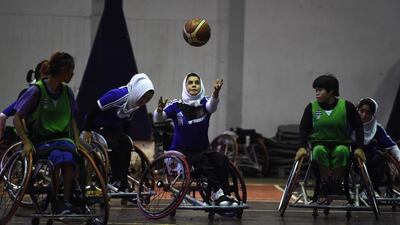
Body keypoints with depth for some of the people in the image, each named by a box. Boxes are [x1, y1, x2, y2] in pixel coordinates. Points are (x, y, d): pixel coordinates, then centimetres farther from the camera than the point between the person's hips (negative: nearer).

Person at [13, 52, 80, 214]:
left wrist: (77, 142, 7)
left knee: (68, 157, -33)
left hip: (62, 137, 3)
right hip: (41, 141, -3)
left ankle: (67, 202, -33)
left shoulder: (66, 92, 10)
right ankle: (55, 203, -26)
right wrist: (26, 143, -15)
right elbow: (17, 119, -4)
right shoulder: (37, 91, -7)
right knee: (58, 156, -36)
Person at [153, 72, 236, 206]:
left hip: (202, 149, 3)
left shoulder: (204, 103, -1)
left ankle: (225, 195, -23)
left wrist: (216, 93, -48)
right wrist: (159, 110, -40)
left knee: (222, 159, -25)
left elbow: (212, 106, -25)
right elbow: (157, 119, -16)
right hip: (180, 152, -2)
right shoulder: (177, 105, -4)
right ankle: (217, 192, -33)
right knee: (201, 159, -32)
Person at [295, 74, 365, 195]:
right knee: (319, 151, -35)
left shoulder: (347, 106, -4)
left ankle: (336, 182, -22)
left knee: (342, 151, -36)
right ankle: (325, 183, -23)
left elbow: (358, 127, 1)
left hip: (341, 144, -1)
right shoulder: (311, 108, -1)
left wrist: (359, 148, -9)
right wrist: (302, 147, -14)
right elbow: (304, 128, 1)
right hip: (319, 143, 1)